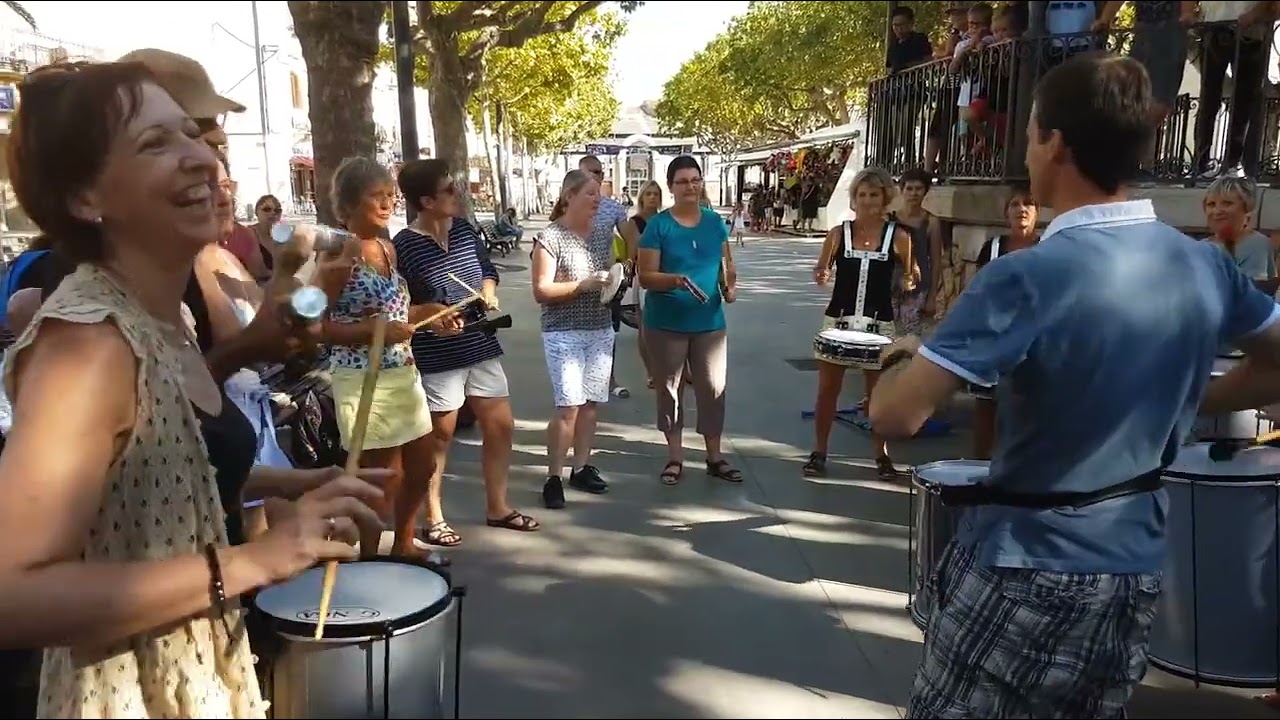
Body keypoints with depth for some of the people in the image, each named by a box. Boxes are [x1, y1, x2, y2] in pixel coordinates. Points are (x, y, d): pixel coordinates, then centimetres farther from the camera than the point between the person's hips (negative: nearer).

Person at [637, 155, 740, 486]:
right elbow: (646, 277, -11)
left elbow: (726, 263, 14)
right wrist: (676, 280, -29)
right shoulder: (658, 225, -8)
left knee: (713, 388, 7)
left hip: (709, 322, 3)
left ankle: (715, 457, 21)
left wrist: (730, 284, -7)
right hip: (666, 323, -3)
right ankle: (675, 458, 21)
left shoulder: (714, 221, 5)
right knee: (669, 389, 8)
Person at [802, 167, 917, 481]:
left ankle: (881, 454, 22)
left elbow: (912, 274, 8)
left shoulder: (898, 236, -2)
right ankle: (818, 452, 16)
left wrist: (910, 282, -14)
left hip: (878, 324, -1)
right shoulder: (838, 233, -1)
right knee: (828, 387, 5)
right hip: (838, 319, 1)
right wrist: (821, 276, -14)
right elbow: (821, 271, 8)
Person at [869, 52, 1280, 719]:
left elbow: (896, 416, -25)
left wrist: (903, 361, -5)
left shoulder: (1027, 277, -23)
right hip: (1134, 573, 7)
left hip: (1024, 574, -6)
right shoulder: (1205, 266, -3)